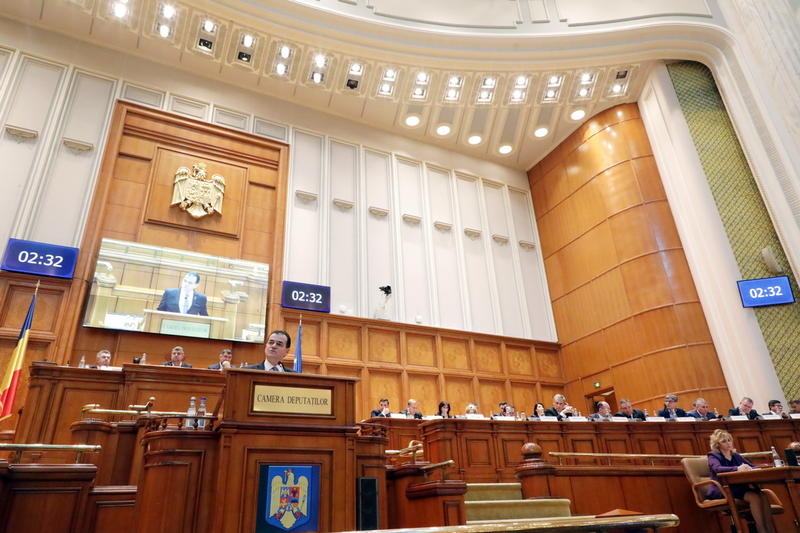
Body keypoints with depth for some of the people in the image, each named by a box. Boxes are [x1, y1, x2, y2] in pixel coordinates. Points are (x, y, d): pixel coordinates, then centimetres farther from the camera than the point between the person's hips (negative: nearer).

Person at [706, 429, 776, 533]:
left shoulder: (736, 456, 20)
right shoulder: (713, 456, 0)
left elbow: (753, 467, 10)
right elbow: (717, 468, -22)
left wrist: (748, 469, -16)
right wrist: (737, 468, -38)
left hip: (739, 487, 6)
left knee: (763, 495, -23)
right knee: (754, 497, -28)